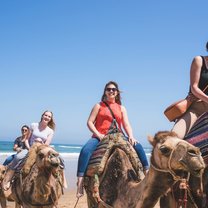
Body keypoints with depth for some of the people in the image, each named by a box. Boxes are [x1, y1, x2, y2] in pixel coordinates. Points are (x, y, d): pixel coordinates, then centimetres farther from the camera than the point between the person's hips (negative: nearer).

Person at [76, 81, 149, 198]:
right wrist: (98, 134, -16)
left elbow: (127, 125, 7)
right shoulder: (99, 106, 11)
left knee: (138, 146, -16)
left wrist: (131, 136, -13)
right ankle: (80, 180, -33)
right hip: (99, 137, -2)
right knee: (85, 150, -33)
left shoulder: (121, 108, 18)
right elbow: (90, 122, 1)